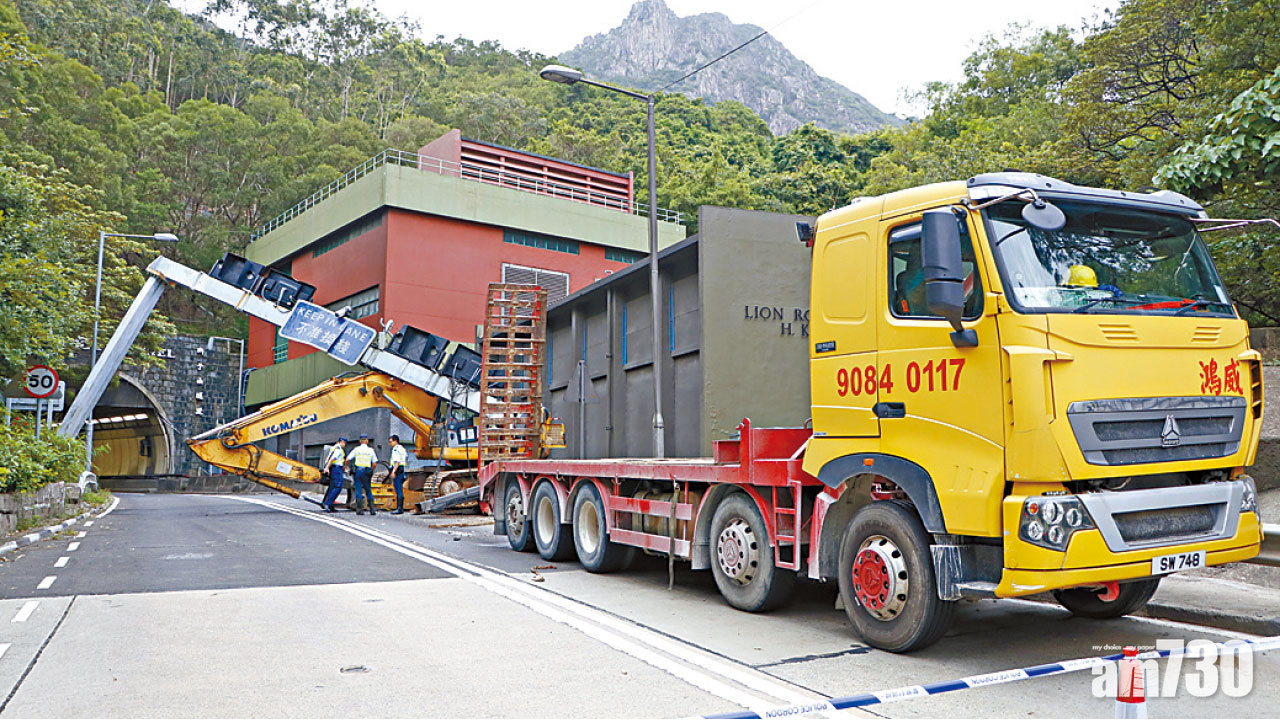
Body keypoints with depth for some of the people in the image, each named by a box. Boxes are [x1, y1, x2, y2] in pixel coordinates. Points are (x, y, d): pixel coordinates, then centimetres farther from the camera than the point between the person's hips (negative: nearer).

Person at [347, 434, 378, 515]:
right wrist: (371, 471, 17)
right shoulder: (371, 450, 4)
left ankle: (360, 509, -4)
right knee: (368, 491, 9)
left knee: (358, 490, 1)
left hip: (357, 471, -1)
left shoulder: (356, 449, 2)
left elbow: (347, 459, -1)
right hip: (367, 471, 1)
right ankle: (372, 509, 3)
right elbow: (374, 463, 2)